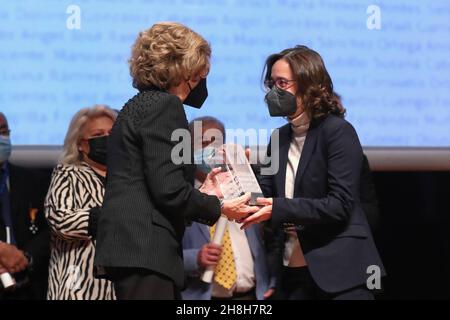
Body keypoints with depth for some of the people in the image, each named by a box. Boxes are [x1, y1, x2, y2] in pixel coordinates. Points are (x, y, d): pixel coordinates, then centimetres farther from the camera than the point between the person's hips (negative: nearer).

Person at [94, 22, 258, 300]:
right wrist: (218, 207, -3)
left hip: (128, 248, 10)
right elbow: (168, 191, -16)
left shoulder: (139, 105, 21)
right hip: (145, 251, -10)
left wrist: (201, 194, 24)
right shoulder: (164, 105, -9)